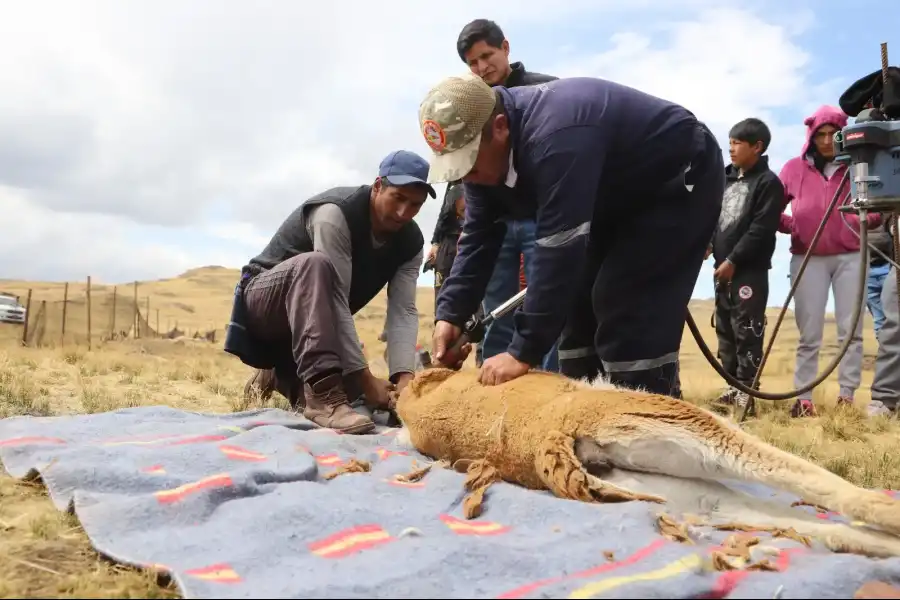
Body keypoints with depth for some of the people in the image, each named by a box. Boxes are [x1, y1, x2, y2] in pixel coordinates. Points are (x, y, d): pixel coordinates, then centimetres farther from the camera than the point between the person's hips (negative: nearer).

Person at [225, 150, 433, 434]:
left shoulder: (411, 242, -9)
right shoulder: (336, 213, -30)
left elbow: (403, 312, -18)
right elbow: (336, 298, -35)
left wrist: (404, 376, -34)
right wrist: (365, 378, -37)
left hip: (314, 318, 7)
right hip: (265, 299, -7)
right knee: (313, 263, -38)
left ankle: (284, 373, 26)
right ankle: (322, 394, -43)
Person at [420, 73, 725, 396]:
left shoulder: (555, 135, -39)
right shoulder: (482, 148, -10)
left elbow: (560, 250, -39)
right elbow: (478, 236, -5)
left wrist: (523, 352, -35)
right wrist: (450, 315, -15)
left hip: (679, 182, -8)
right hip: (617, 199, 9)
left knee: (631, 321, -18)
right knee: (580, 308, 6)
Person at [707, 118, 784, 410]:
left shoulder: (768, 182, -5)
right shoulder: (726, 178, 16)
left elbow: (761, 229, -13)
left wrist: (733, 260, -15)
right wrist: (707, 243, 0)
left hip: (750, 270, -7)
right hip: (723, 268, 7)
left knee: (747, 331, -6)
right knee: (725, 330, 10)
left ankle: (747, 389, -1)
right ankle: (732, 385, 18)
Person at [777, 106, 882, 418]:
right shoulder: (795, 168, 4)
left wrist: (870, 218, -14)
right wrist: (789, 224, -10)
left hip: (850, 257, 1)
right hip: (808, 258, 0)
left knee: (851, 330, 2)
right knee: (809, 334, 1)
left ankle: (847, 396, 10)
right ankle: (803, 399, 5)